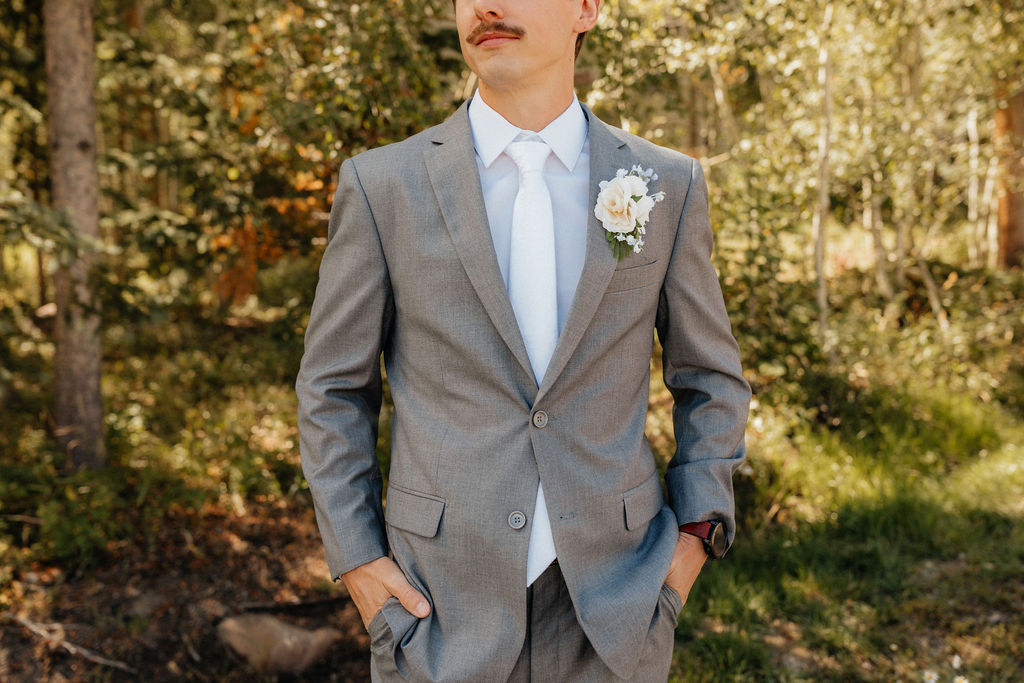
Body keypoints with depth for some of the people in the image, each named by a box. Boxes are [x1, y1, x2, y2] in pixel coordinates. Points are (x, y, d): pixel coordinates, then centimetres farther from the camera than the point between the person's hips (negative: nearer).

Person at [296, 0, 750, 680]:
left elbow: (710, 379, 9)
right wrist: (355, 559, -3)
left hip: (612, 601, 1)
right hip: (442, 601, -1)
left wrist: (694, 535, 0)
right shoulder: (382, 185, -3)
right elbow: (334, 388, 3)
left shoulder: (667, 185, 0)